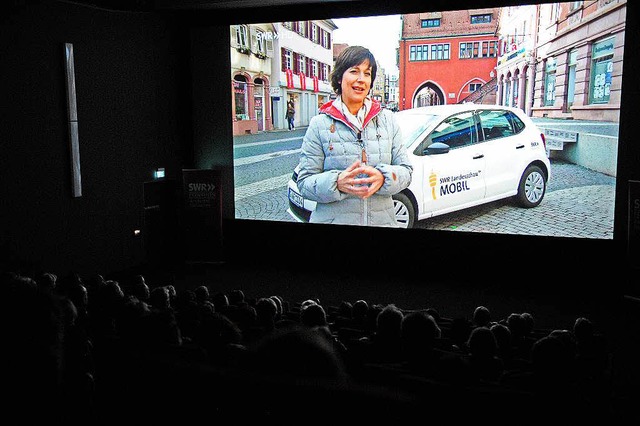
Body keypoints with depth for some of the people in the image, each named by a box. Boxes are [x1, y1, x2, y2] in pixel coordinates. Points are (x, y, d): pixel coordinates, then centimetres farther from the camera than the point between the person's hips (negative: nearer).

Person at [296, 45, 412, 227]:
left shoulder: (388, 120, 7)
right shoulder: (319, 124, -2)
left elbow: (406, 171, 3)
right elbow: (304, 183, -6)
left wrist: (382, 177, -18)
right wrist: (337, 183, -25)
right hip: (333, 220, -2)